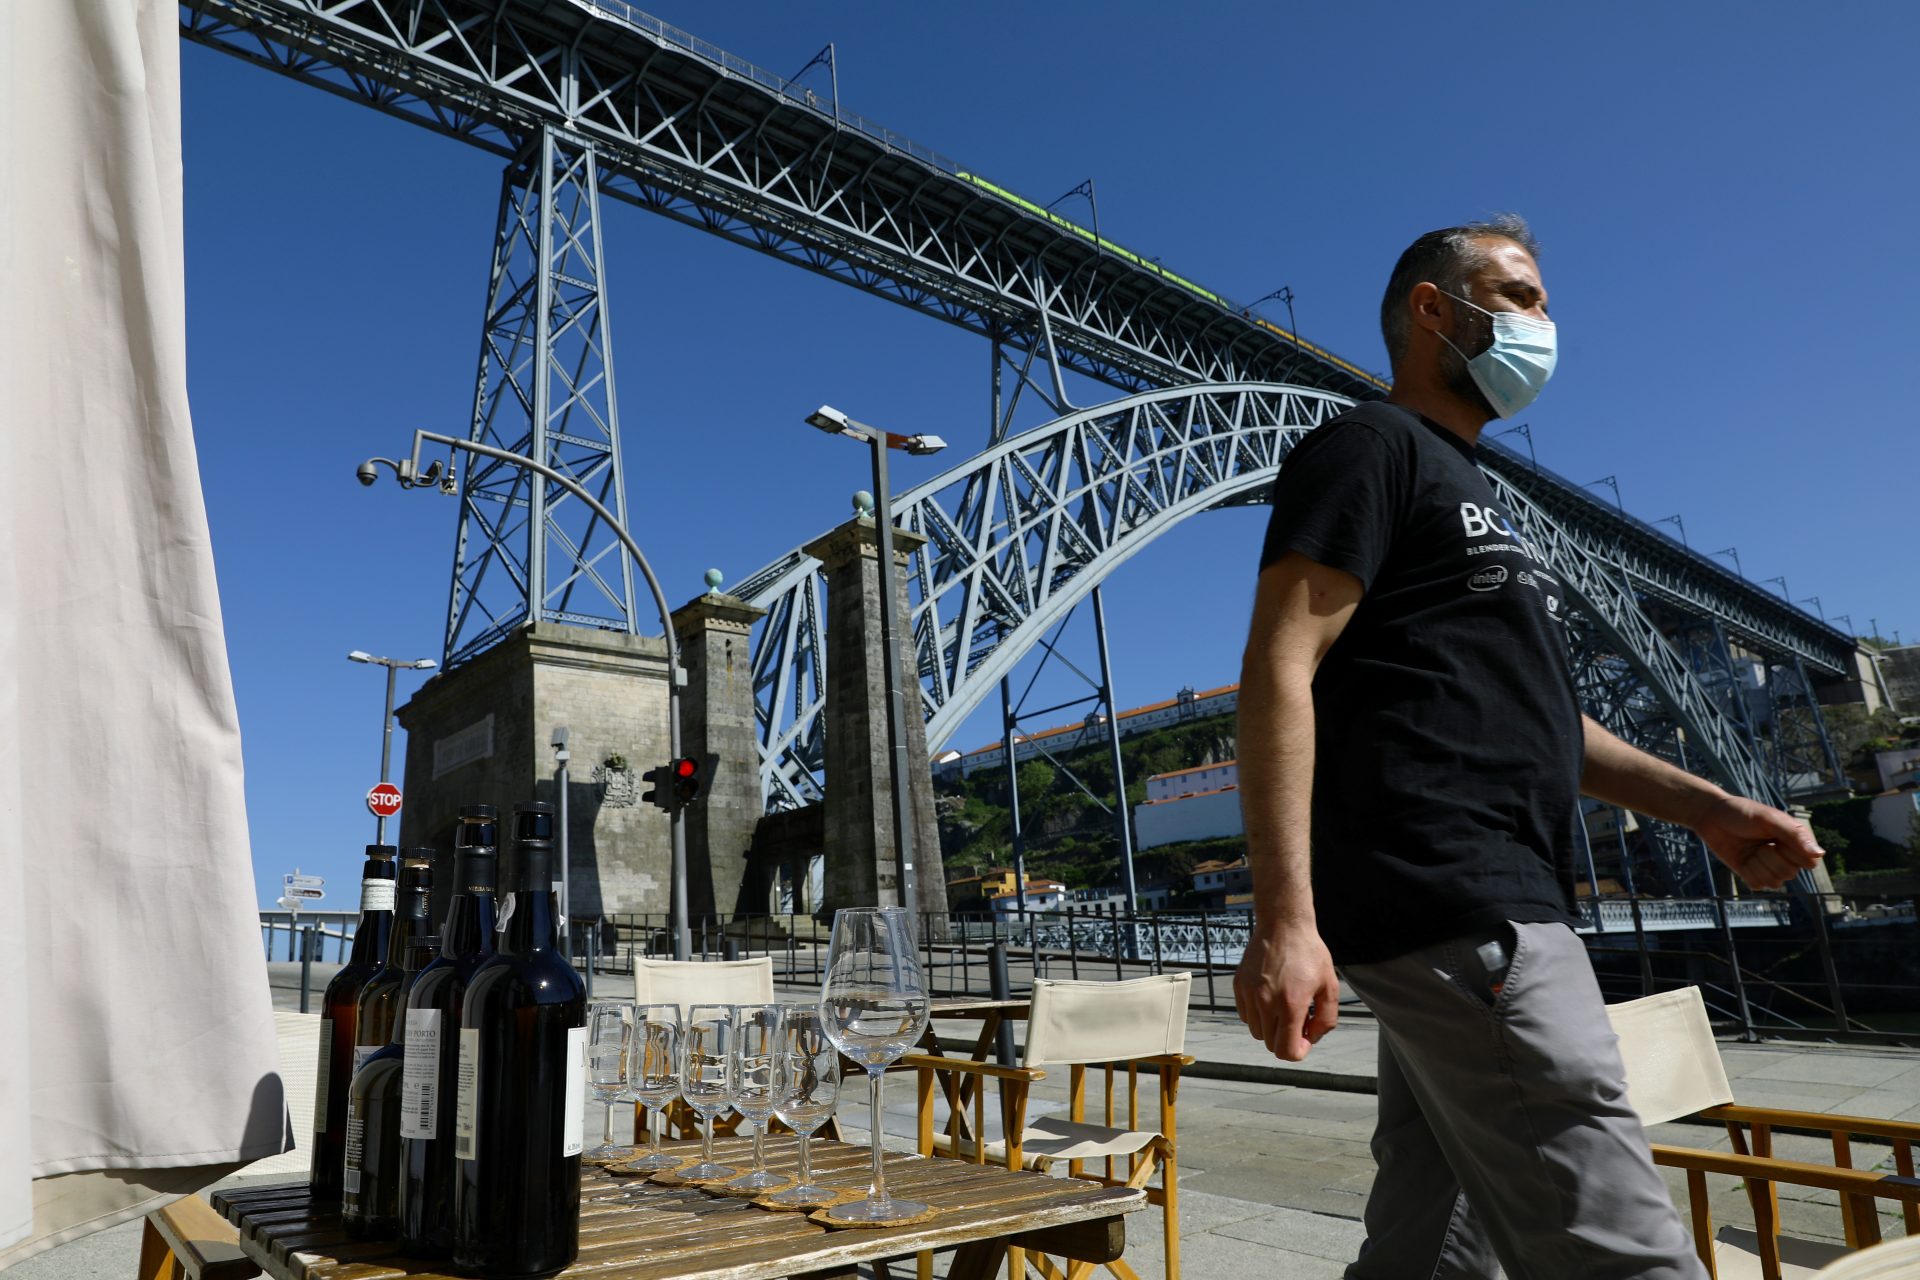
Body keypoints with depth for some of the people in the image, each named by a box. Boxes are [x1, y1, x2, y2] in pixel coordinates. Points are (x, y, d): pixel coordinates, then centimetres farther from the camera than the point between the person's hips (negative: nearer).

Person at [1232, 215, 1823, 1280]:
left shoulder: (1464, 490, 27)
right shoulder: (1370, 447, -2)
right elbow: (1280, 673, -15)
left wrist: (1703, 807, 17)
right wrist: (1284, 918, -25)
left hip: (1490, 913, 10)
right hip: (1451, 911, -10)